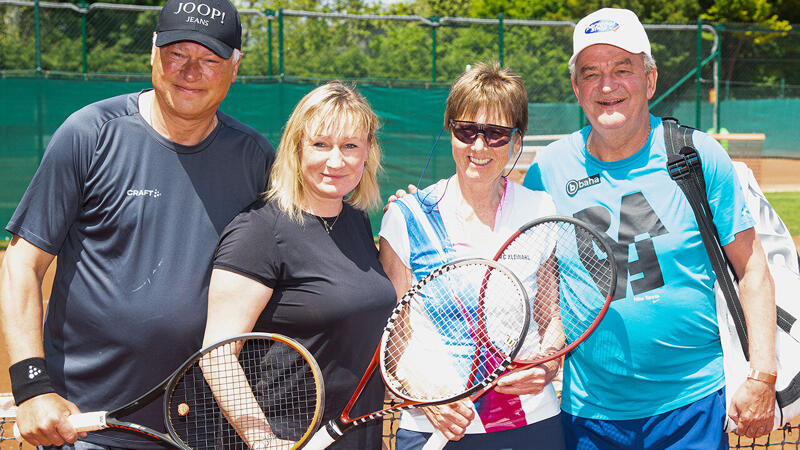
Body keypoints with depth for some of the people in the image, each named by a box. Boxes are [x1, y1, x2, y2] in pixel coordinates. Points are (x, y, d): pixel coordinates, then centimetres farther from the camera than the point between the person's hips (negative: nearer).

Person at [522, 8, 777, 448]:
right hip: (587, 409, 2)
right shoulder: (549, 168, -1)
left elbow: (750, 267, -1)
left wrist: (762, 377, -7)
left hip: (692, 403, -1)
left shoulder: (699, 156, -4)